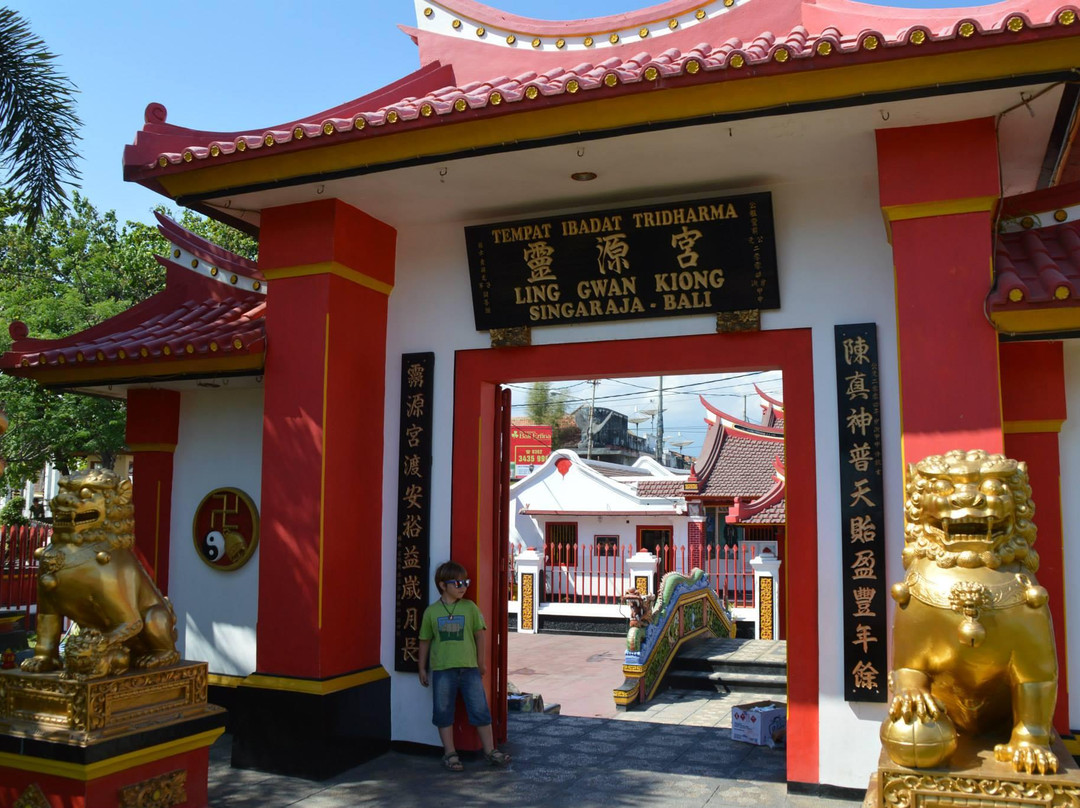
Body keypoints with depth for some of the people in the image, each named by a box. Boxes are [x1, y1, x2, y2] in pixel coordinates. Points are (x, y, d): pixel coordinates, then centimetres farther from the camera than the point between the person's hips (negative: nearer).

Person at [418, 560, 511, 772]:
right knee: (443, 712, 6)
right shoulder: (432, 611, 1)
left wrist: (481, 662, 10)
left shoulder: (470, 608, 1)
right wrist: (422, 668, 11)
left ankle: (490, 750, 15)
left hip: (469, 668, 0)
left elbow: (479, 635, 8)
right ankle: (450, 753, 19)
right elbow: (425, 641, 9)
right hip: (442, 669, 0)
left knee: (480, 710, 3)